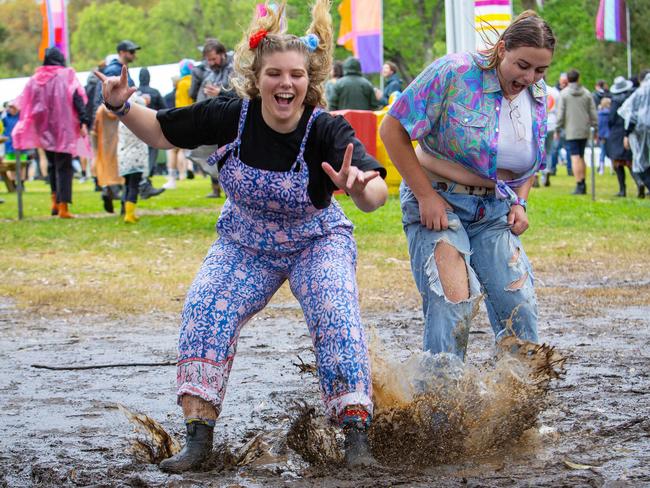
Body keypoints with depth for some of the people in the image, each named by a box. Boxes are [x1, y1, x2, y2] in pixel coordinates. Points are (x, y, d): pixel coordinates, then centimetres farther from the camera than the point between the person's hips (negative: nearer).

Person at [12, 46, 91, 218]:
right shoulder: (67, 76, -4)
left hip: (44, 130, 4)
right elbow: (78, 100, -14)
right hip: (64, 129, -3)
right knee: (64, 166, -1)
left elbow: (25, 104, 7)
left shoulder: (36, 79, 5)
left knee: (52, 165, 21)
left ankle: (55, 200, 15)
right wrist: (83, 122, -18)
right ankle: (63, 207, -8)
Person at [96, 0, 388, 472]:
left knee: (337, 321, -25)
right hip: (244, 243, 3)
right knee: (204, 312, -18)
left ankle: (357, 439, -17)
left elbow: (377, 194, -45)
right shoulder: (230, 116, -20)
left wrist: (360, 188, -68)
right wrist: (122, 106, -22)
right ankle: (199, 438, -11)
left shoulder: (327, 131, -29)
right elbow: (161, 132, -4)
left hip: (317, 242, -2)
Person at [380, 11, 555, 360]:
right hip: (438, 205, -6)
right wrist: (425, 195, -15)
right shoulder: (455, 73, -15)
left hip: (494, 212, 6)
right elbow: (392, 129, -14)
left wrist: (519, 202, 4)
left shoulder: (537, 96, 4)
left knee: (519, 305, -2)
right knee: (452, 303, -18)